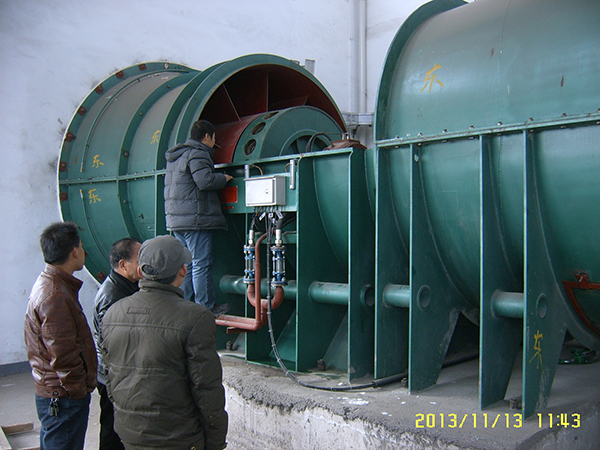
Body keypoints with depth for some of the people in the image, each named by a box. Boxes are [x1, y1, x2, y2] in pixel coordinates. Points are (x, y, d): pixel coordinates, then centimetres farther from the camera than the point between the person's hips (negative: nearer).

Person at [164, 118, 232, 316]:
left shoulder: (175, 157, 21)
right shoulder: (197, 154, -10)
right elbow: (205, 181, -22)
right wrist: (223, 178, -4)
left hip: (176, 219, 10)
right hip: (195, 220, -10)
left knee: (187, 264, 14)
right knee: (202, 264, -5)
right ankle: (207, 308, 0)